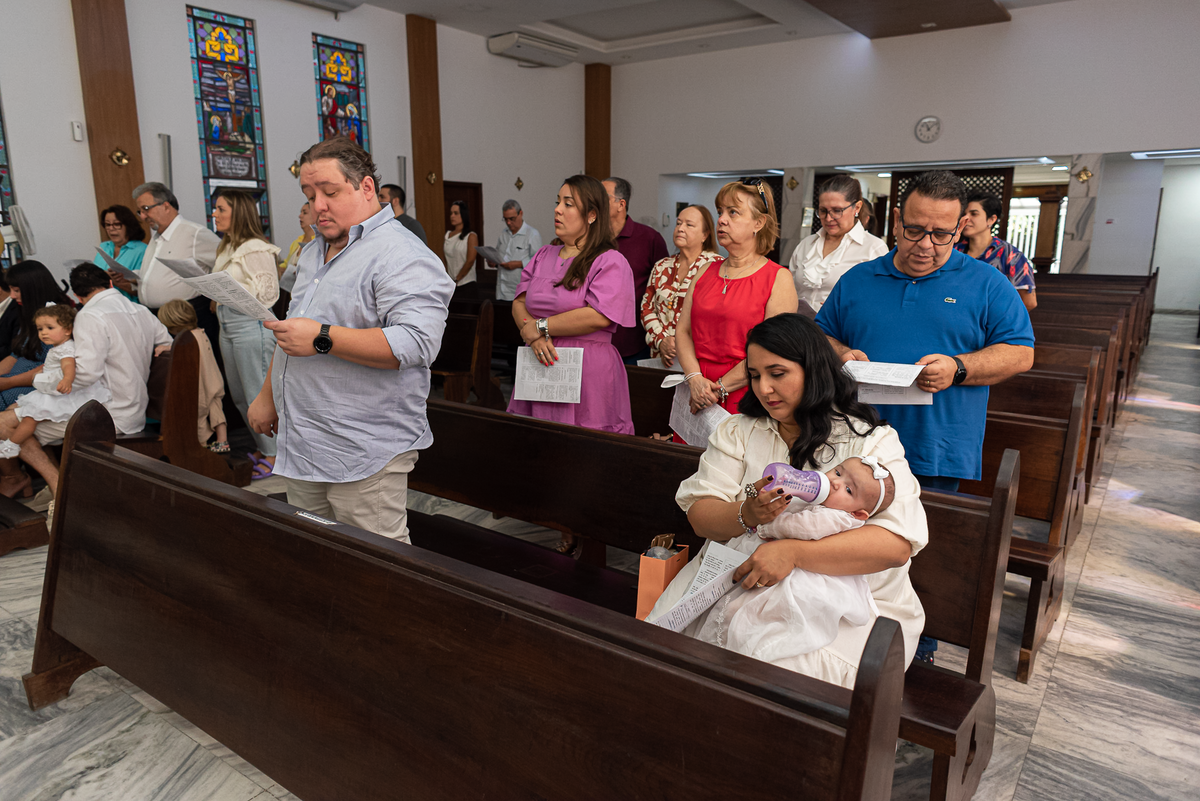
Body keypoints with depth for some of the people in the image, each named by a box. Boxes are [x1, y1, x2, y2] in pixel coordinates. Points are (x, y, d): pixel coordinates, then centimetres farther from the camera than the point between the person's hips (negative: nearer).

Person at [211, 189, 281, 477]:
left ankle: (272, 455, 7)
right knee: (238, 396, 15)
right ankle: (261, 448, 27)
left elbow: (268, 291, -16)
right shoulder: (227, 248, 18)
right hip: (228, 328, 10)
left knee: (259, 395, -4)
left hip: (252, 326, -10)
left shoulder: (256, 248, -11)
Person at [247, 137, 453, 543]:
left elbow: (416, 342, -27)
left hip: (363, 454, -9)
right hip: (301, 447, 9)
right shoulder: (313, 251, 17)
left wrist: (322, 339, -25)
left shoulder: (401, 257, -14)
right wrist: (268, 396, 26)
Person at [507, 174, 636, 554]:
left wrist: (542, 326, -11)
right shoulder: (543, 257, 17)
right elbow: (519, 303, 12)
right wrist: (532, 333, -10)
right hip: (541, 367, 6)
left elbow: (598, 316, -18)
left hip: (587, 373, -6)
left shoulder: (610, 262, -5)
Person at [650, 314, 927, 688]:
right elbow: (699, 514, 1)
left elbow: (898, 541, -16)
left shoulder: (871, 440, -1)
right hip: (742, 580, 4)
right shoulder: (737, 430, 11)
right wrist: (745, 515, -21)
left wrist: (792, 551, -25)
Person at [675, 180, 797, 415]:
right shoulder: (705, 272, 13)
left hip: (744, 402, -4)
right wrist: (695, 379, -9)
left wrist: (718, 388, -14)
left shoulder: (779, 278, -4)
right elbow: (683, 331, 8)